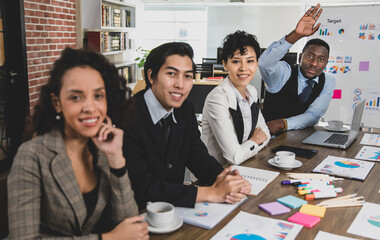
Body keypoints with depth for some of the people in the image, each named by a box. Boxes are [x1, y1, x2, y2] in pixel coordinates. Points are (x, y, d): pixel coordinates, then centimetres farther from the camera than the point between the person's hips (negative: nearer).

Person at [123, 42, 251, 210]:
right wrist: (210, 193, -24)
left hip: (174, 208, 6)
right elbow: (141, 186, -24)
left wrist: (222, 178, -17)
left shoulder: (185, 110, 4)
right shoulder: (127, 116, -20)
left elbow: (198, 155, 5)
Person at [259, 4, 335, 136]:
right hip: (268, 136, -3)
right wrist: (295, 35, -38)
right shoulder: (283, 72, -7)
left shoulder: (327, 82, 4)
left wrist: (283, 123, -24)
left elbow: (314, 115, -7)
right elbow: (264, 62, -30)